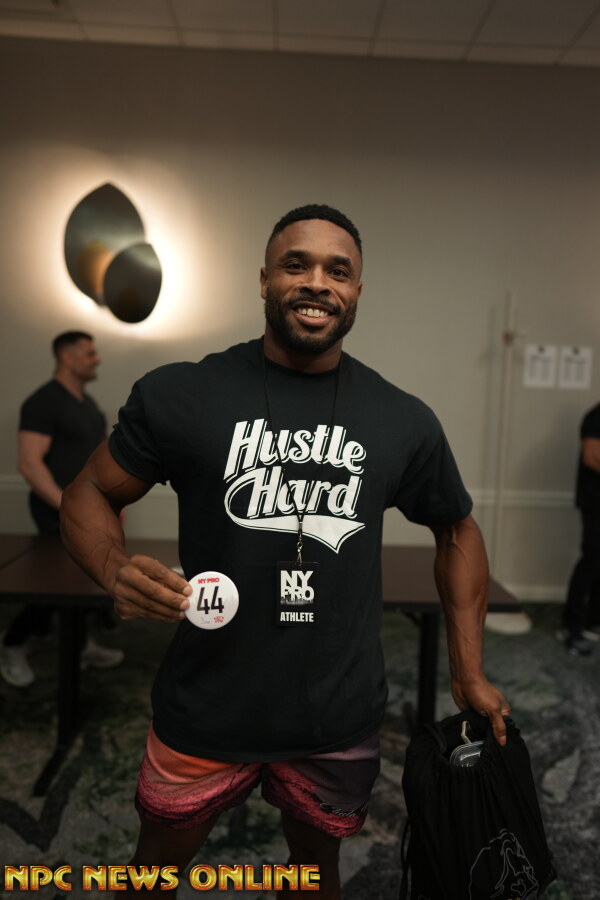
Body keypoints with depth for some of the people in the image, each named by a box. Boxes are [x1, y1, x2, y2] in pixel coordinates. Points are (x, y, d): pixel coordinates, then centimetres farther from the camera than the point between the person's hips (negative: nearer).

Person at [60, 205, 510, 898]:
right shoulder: (179, 394, -10)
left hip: (340, 722, 2)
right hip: (206, 707, -1)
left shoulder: (405, 422, -3)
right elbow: (90, 494, -1)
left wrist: (469, 672, 6)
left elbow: (457, 531, 9)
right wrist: (116, 570, -22)